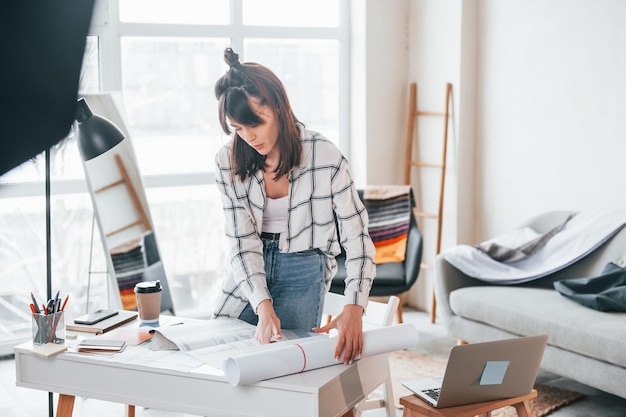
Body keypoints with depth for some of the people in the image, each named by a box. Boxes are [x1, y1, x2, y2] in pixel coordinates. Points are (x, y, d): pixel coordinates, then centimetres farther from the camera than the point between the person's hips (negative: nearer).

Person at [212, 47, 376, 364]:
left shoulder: (325, 157, -19)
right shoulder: (228, 162, -11)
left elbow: (357, 238, -16)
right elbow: (242, 242, -14)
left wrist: (353, 309, -30)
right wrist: (263, 306, -30)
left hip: (303, 270, -2)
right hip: (249, 268, 3)